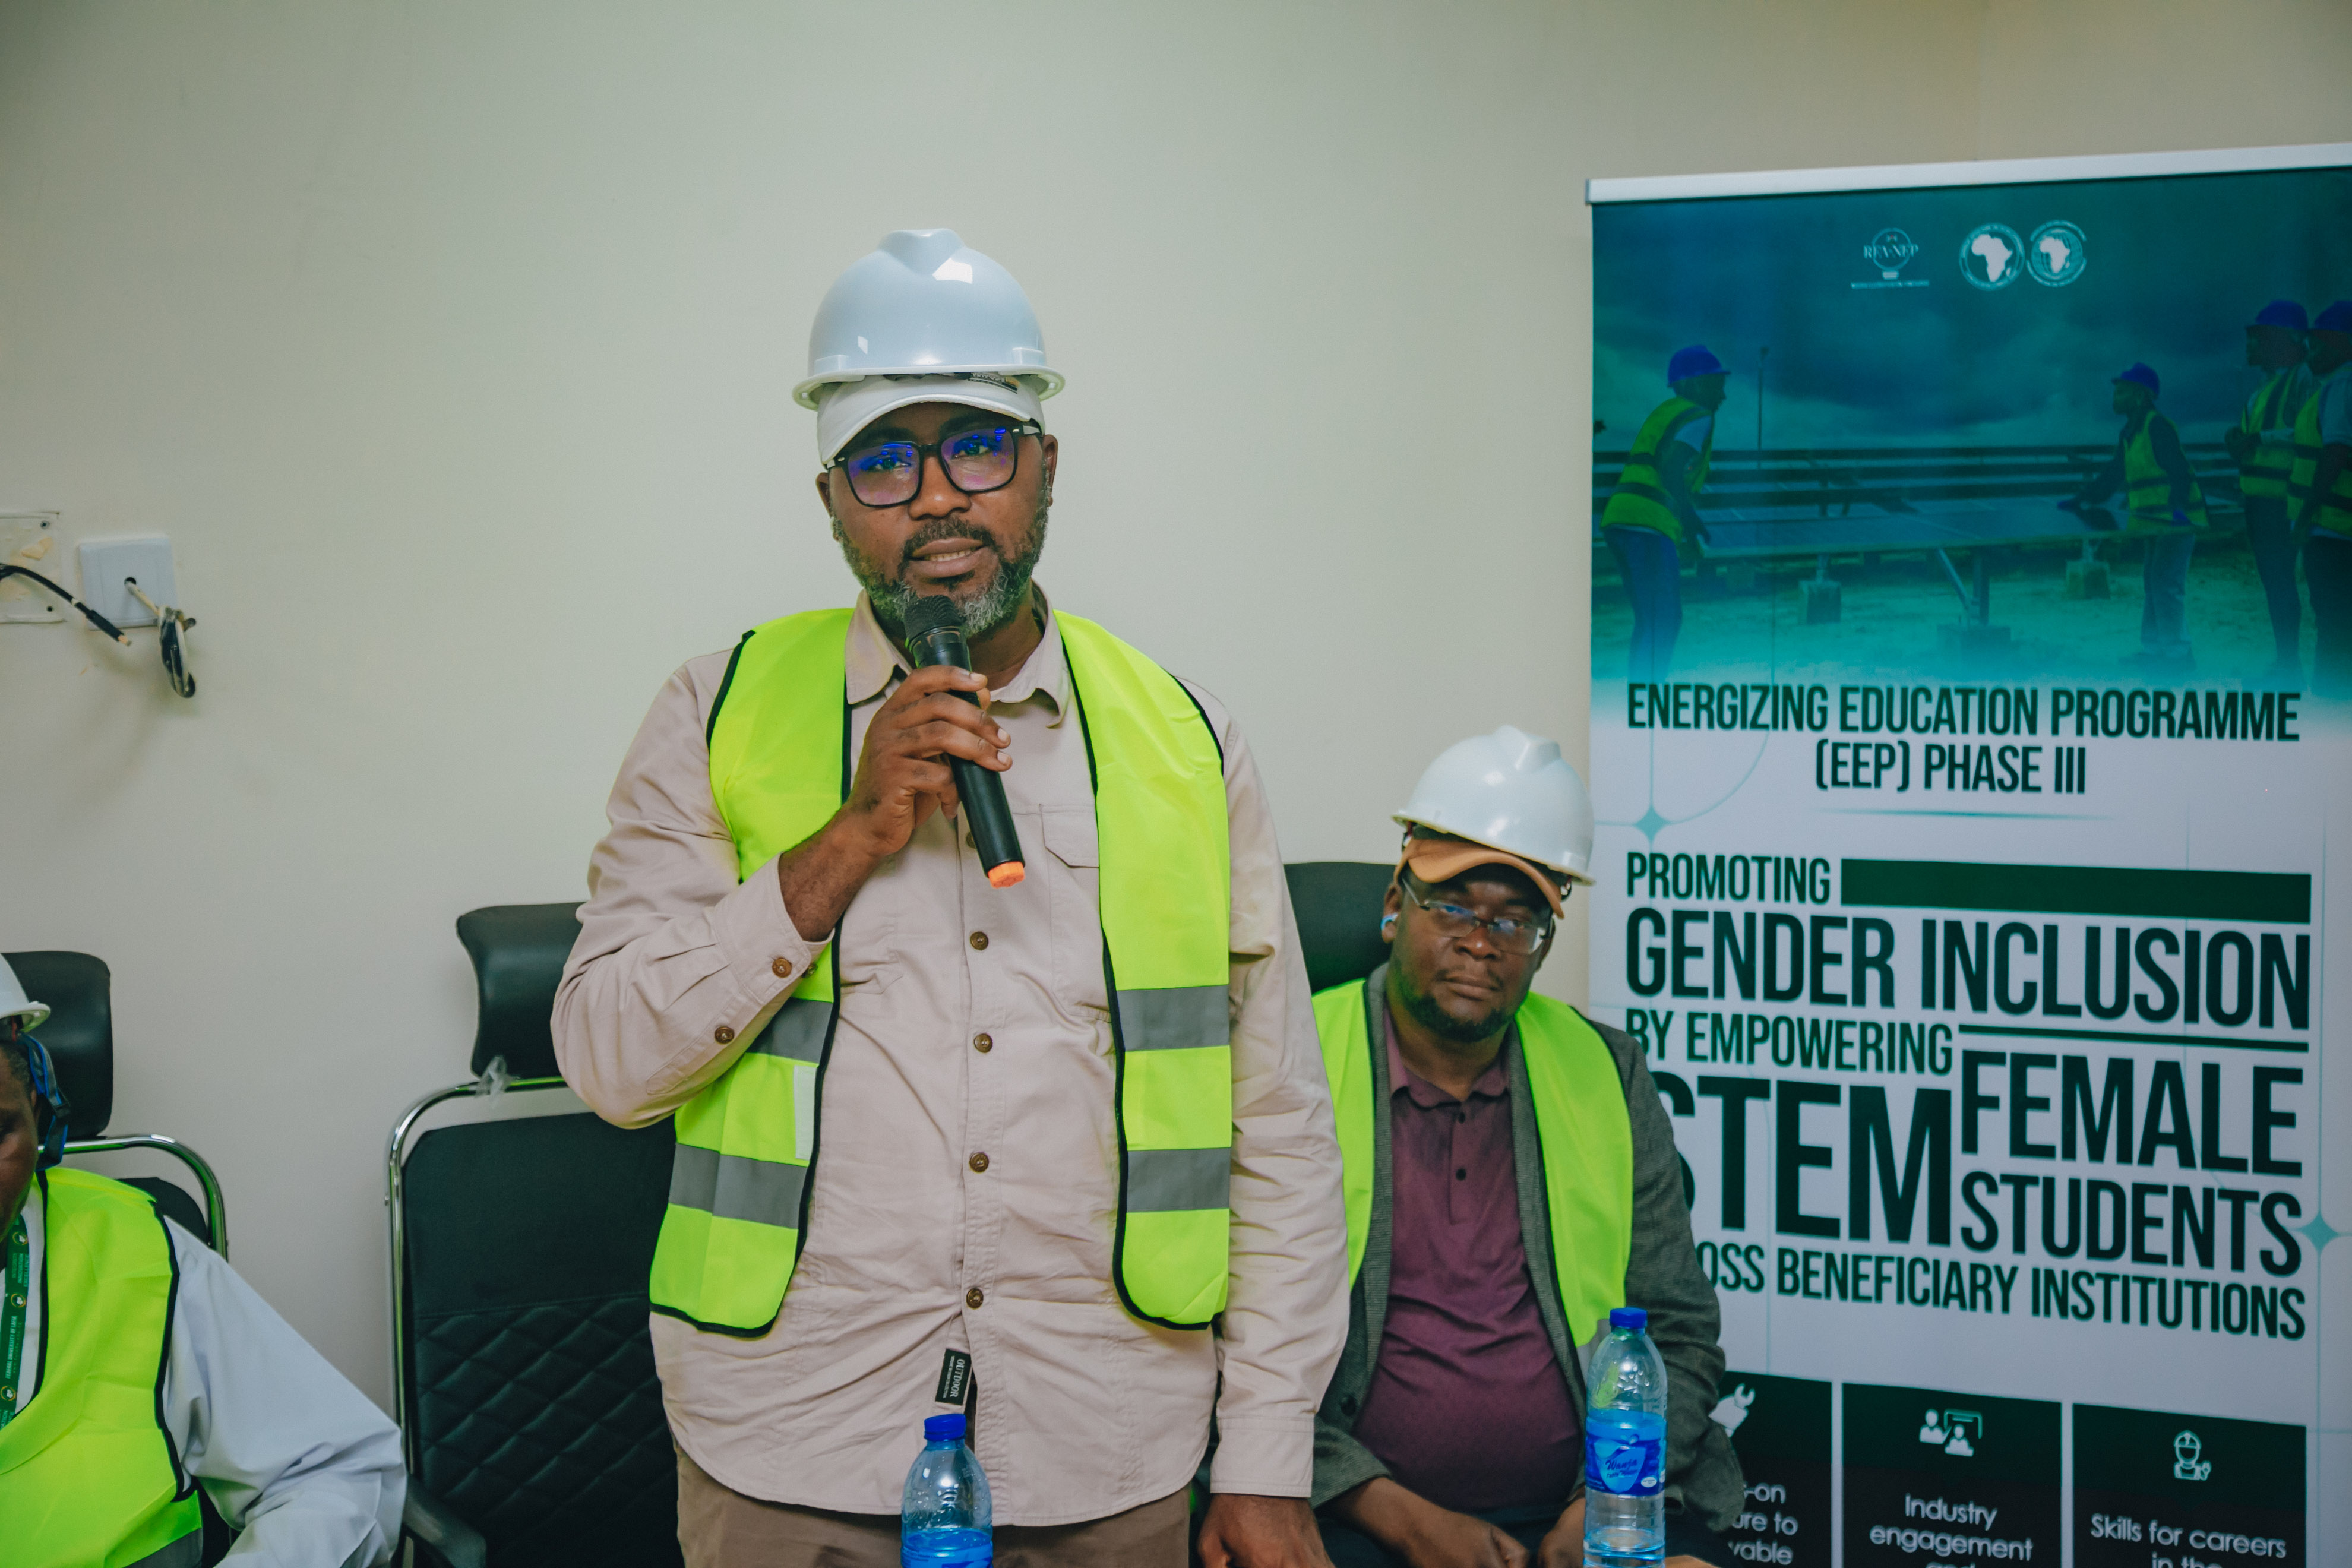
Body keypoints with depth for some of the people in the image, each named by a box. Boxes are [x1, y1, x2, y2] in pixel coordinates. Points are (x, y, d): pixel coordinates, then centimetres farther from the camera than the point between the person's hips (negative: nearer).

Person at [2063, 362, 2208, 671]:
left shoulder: (2158, 428, -15)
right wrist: (2082, 499, 24)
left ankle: (2177, 652, -7)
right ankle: (2153, 648, 20)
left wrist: (2179, 506, -35)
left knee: (2166, 585, -12)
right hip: (2153, 523, 10)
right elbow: (2114, 473, 25)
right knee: (2152, 585, 13)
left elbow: (2178, 470, -23)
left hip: (2177, 521, -10)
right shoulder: (2129, 433, 15)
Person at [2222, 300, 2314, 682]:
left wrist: (2262, 439, -23)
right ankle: (2283, 665, 20)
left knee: (2281, 579, -9)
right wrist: (2237, 436, 2)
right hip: (2258, 495, 10)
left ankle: (2290, 667, -6)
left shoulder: (2303, 378, -11)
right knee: (2271, 579, 13)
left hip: (2281, 497, -10)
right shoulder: (2268, 380, 19)